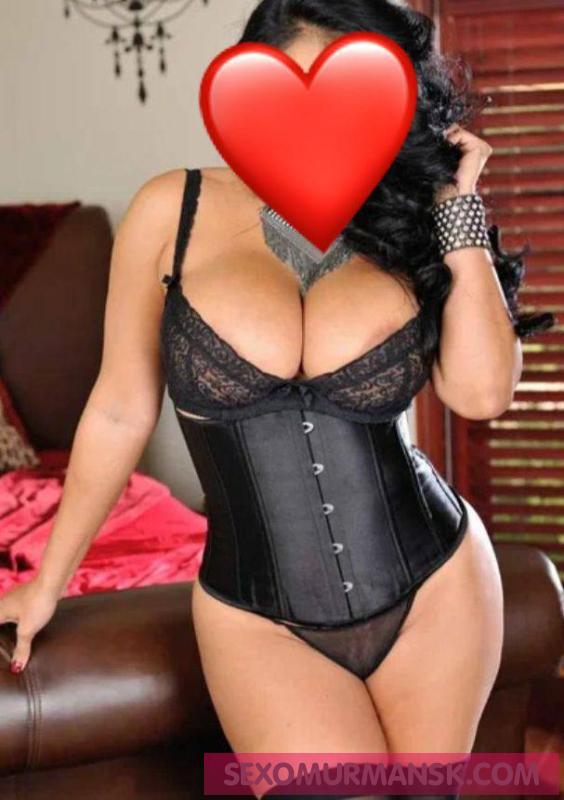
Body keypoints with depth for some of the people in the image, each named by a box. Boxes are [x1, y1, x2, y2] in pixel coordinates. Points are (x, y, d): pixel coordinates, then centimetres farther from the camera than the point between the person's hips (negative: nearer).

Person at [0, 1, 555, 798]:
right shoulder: (175, 211, -4)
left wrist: (459, 208, -8)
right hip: (260, 619, -2)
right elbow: (120, 412, 4)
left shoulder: (406, 225, 0)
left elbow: (482, 392, -14)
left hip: (437, 590, 2)